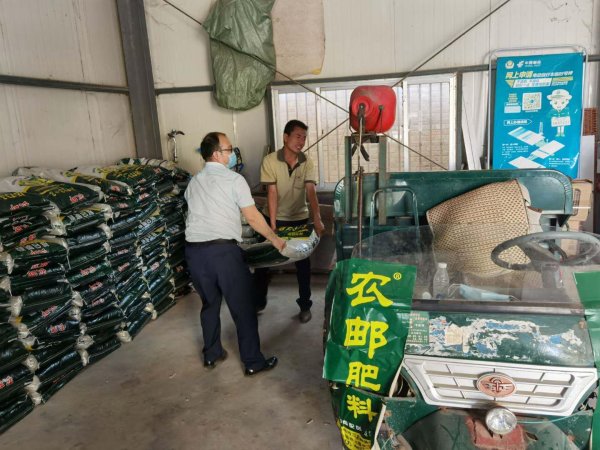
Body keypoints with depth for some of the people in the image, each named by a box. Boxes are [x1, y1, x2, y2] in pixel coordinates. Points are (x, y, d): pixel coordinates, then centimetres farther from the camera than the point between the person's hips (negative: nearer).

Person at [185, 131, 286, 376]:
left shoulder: (193, 182, 17)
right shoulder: (234, 179, -1)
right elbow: (253, 218, -1)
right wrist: (275, 239, 11)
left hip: (194, 250, 6)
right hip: (223, 250, -6)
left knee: (209, 303, 22)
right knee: (243, 307, 5)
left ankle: (211, 354, 34)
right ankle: (253, 362, 15)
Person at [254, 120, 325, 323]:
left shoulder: (308, 163, -10)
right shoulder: (270, 161, -15)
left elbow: (311, 192, -21)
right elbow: (272, 193, -20)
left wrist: (317, 219, -35)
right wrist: (272, 224, -24)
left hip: (299, 219, 1)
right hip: (273, 217, -1)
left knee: (303, 262, 5)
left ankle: (305, 305, 20)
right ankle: (258, 301, 26)